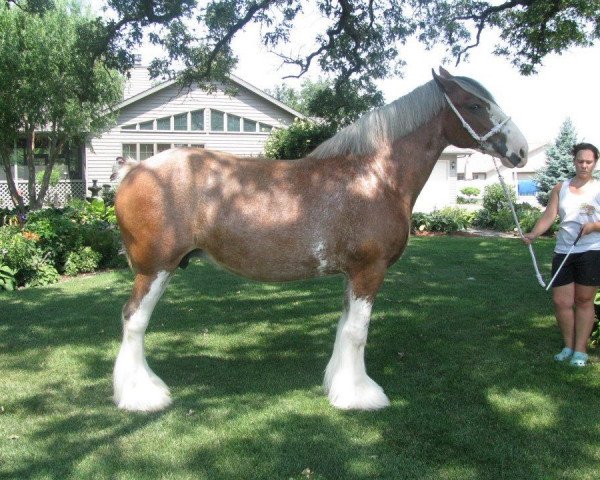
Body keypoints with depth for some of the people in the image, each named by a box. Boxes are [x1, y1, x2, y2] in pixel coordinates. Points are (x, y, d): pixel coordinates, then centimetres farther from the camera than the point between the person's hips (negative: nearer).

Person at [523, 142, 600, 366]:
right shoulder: (560, 188, 10)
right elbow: (549, 216, 0)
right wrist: (533, 234, -15)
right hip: (563, 251, 3)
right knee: (561, 301, 3)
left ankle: (580, 350, 14)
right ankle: (568, 346, 21)